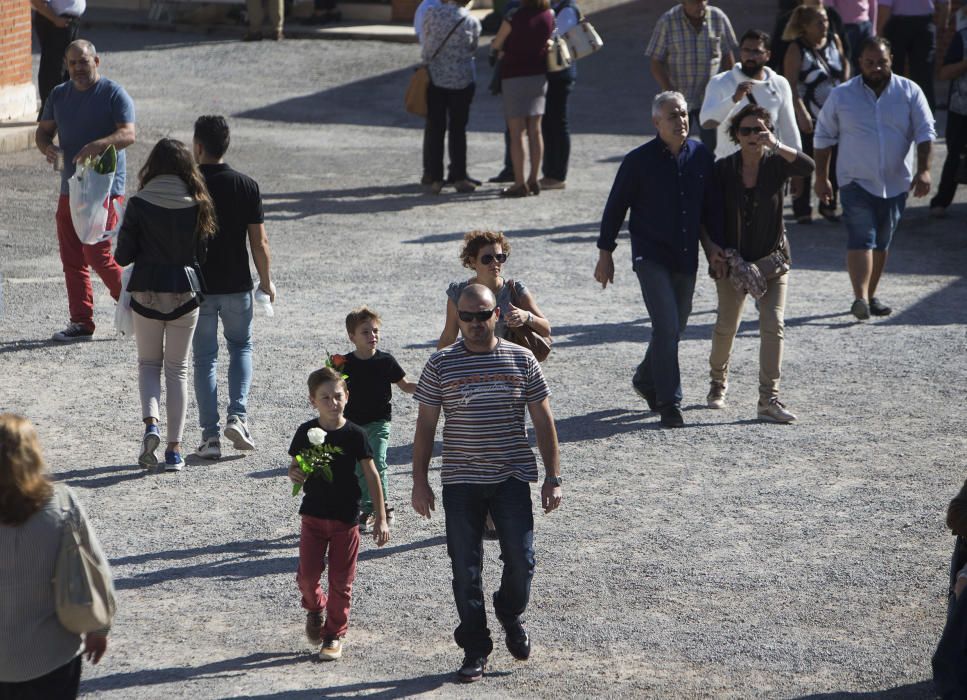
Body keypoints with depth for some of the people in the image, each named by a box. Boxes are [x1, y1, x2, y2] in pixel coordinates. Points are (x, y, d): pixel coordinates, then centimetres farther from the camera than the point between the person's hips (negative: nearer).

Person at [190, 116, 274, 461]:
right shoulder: (247, 186, -5)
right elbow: (259, 243, -4)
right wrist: (266, 281, 10)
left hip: (197, 286, -1)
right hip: (237, 285, 1)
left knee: (205, 358, 8)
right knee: (241, 347, 21)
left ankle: (210, 435, 5)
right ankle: (237, 416, 2)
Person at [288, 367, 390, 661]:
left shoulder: (354, 435, -8)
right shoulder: (306, 433, -2)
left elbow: (372, 475, -3)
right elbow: (294, 466, 10)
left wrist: (381, 519, -6)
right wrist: (294, 474, -16)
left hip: (345, 517, -1)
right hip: (313, 514, 1)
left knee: (341, 580, 3)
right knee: (307, 573, -4)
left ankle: (334, 634, 17)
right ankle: (314, 608, 28)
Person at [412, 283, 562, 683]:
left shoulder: (522, 360, 3)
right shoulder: (441, 365, 1)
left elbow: (543, 421, 6)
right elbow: (425, 425, 5)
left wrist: (553, 478, 2)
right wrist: (420, 481, 1)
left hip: (512, 478, 0)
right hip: (460, 482, 0)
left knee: (520, 559, -6)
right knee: (466, 568, 1)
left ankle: (511, 615, 26)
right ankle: (475, 649, 12)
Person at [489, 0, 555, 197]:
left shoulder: (513, 18, -16)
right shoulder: (549, 17, -1)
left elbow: (496, 45, -4)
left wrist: (494, 46, 21)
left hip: (514, 77, -5)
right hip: (539, 76, 5)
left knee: (516, 133, -2)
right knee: (535, 130, 10)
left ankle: (519, 184, -3)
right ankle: (533, 180, 14)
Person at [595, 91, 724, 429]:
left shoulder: (701, 156, 3)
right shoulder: (639, 161, -8)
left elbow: (711, 205, 14)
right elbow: (615, 208, -1)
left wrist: (714, 243, 4)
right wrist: (605, 254, -1)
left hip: (686, 258, 5)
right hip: (651, 257, -5)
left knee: (676, 326, 15)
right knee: (667, 327, -14)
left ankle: (646, 379, 39)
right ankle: (669, 403, -9)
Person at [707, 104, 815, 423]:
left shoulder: (776, 164, -6)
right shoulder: (723, 170, -4)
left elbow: (807, 166, -26)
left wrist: (776, 145, -36)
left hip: (772, 258, 0)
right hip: (733, 259, 0)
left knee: (773, 325, -11)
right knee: (726, 325, 8)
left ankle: (769, 400, -11)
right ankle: (718, 382, 36)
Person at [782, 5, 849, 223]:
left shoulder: (834, 41, 3)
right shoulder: (797, 50, -12)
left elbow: (845, 64, 21)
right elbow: (791, 85, -18)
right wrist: (801, 113, -24)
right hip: (808, 117, -5)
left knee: (834, 160, 6)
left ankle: (829, 205, 20)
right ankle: (802, 208, 10)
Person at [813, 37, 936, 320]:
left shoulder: (910, 92, 0)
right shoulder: (841, 96, -1)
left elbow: (925, 132, -1)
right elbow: (823, 137, 6)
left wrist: (923, 170, -13)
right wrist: (821, 178, 3)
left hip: (896, 183, 3)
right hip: (856, 182, -3)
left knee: (882, 242, 12)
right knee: (861, 239, -16)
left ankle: (871, 295, 25)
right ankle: (860, 298, -25)